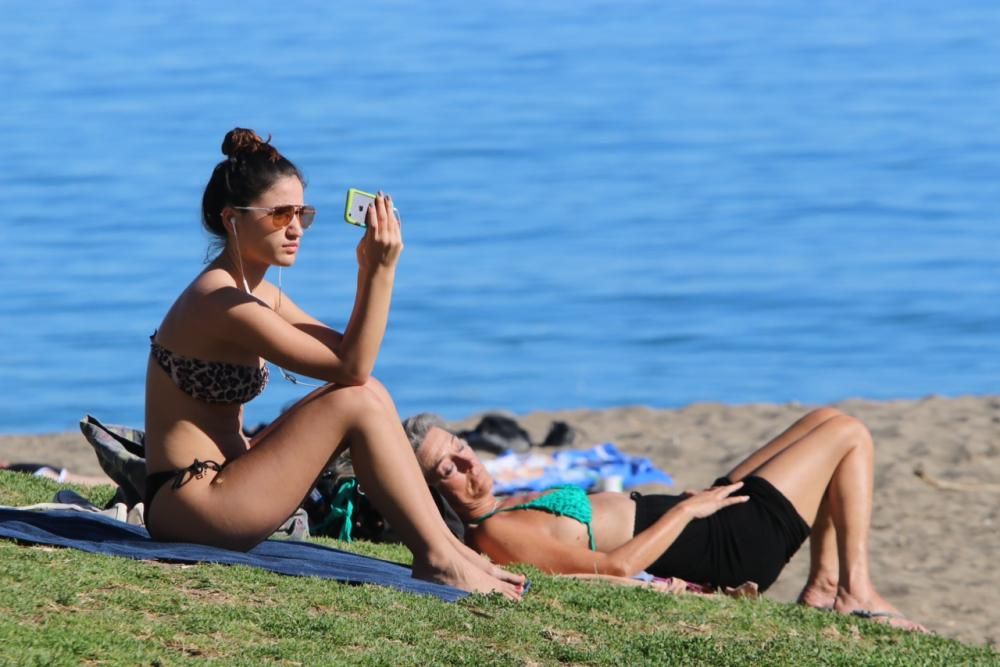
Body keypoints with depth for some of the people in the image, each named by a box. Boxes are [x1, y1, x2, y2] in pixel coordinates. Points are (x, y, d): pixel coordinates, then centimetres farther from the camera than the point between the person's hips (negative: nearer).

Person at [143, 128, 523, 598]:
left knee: (365, 393, 3)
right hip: (186, 505, -10)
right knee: (356, 402, -15)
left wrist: (370, 271, -1)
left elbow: (346, 351, 11)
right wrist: (381, 271, -19)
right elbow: (350, 367, -18)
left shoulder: (259, 294, 13)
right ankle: (437, 559, -12)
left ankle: (445, 545, 0)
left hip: (220, 485, 10)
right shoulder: (220, 302, -19)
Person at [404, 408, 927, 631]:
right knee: (848, 433, 2)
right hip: (727, 544, -11)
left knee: (824, 421, 22)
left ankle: (823, 585, 17)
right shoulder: (494, 535, -28)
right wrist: (687, 509, -21)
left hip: (700, 520, 11)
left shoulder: (503, 512, 2)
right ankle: (857, 593, 6)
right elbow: (615, 565, -31)